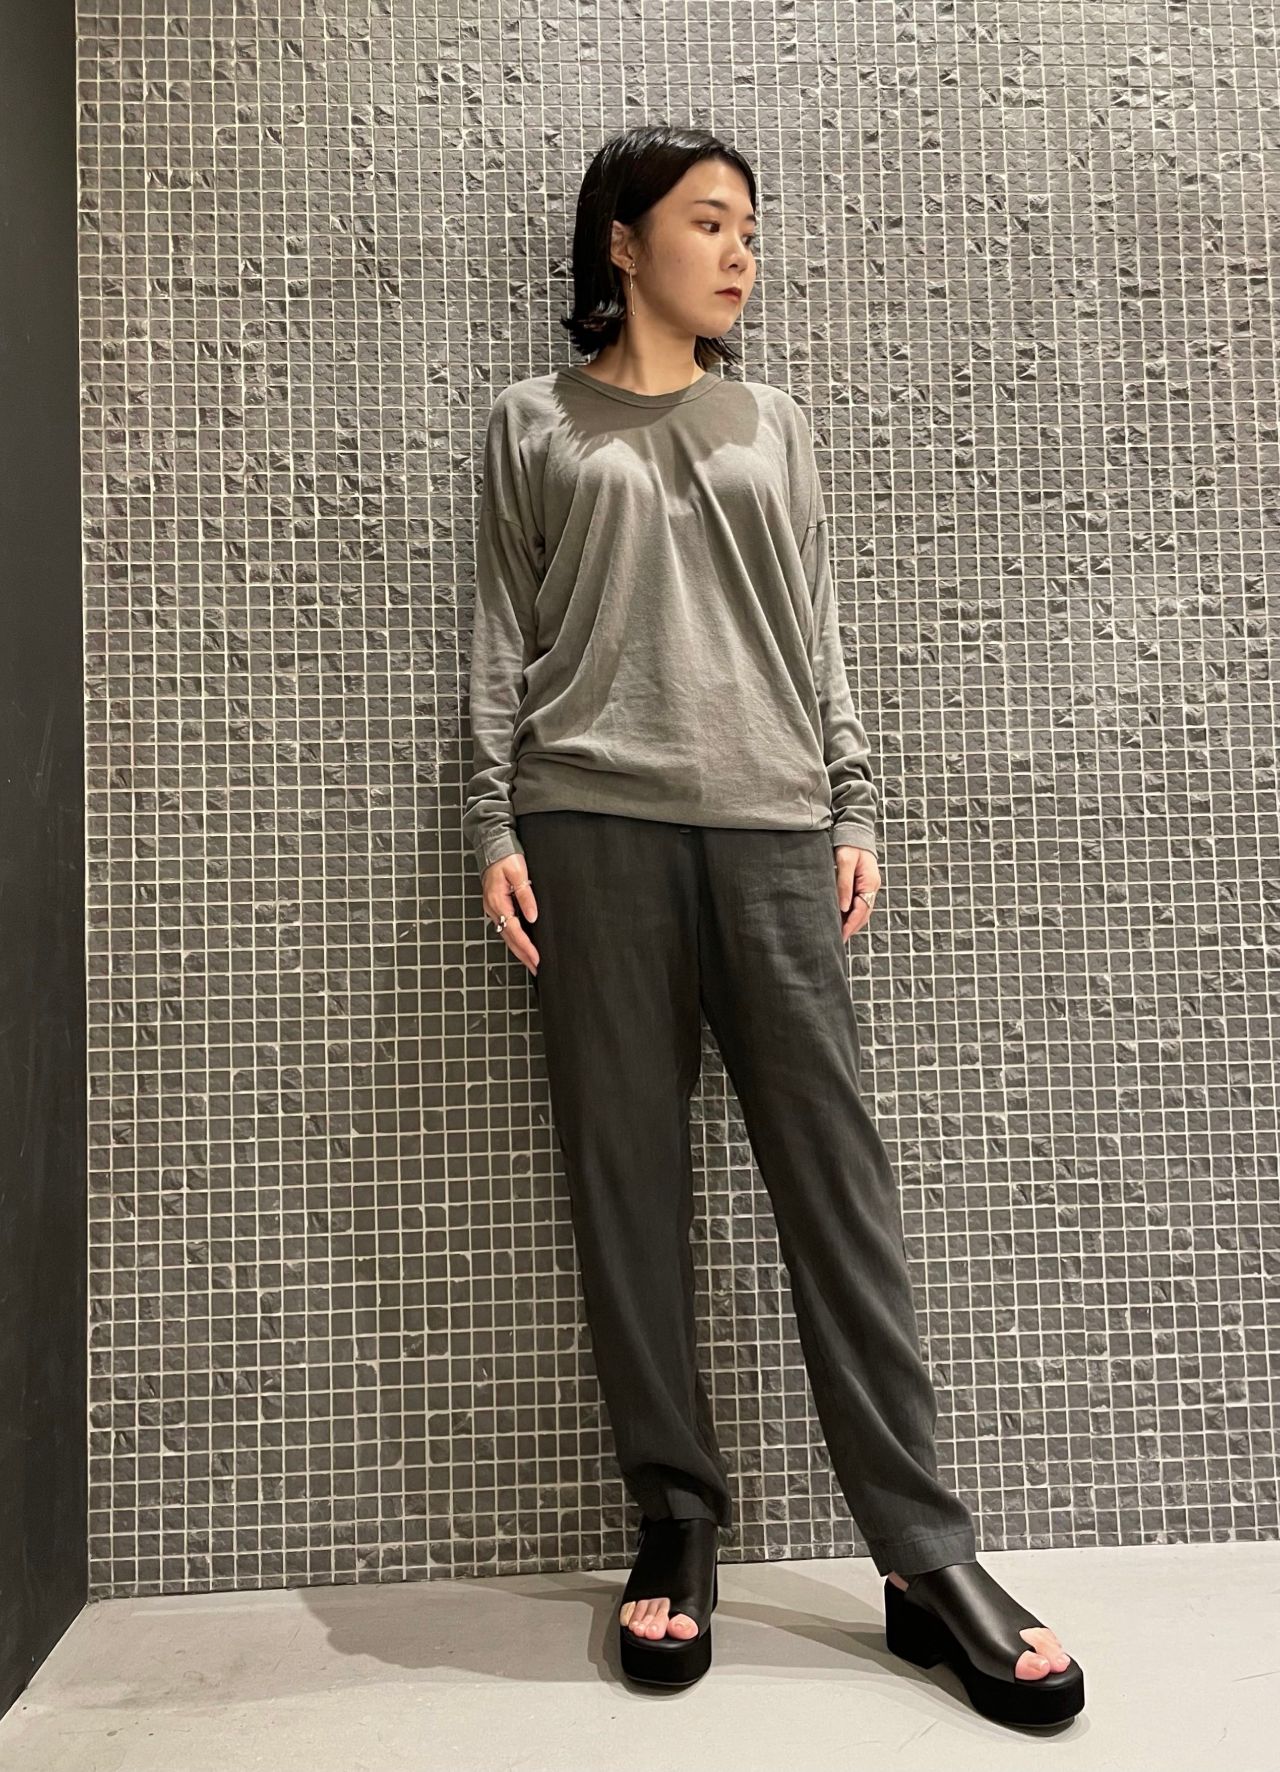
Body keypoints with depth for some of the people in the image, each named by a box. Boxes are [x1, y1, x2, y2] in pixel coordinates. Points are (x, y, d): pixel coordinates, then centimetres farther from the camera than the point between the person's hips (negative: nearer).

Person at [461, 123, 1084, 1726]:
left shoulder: (772, 426, 21)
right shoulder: (533, 425, 15)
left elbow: (818, 636, 16)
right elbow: (501, 644, 9)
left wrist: (855, 811, 5)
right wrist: (494, 829, -2)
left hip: (772, 830, 1)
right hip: (596, 829, -1)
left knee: (836, 1184, -2)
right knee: (625, 1185, 0)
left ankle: (927, 1559, 8)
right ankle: (675, 1526, 15)